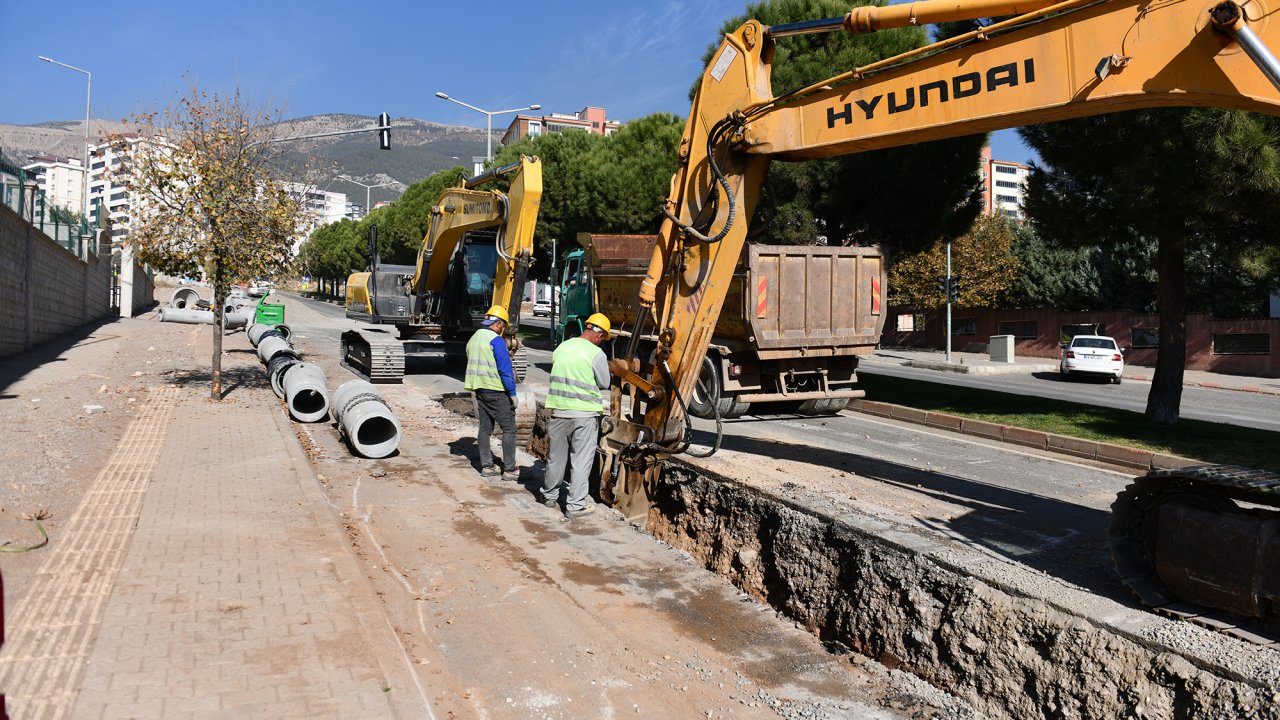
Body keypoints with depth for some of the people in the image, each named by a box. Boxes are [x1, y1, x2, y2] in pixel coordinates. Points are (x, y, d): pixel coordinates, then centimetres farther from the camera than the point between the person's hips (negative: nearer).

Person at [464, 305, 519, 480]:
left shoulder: (473, 339, 11)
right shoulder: (496, 340, -14)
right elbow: (505, 369, -17)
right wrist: (513, 393, -13)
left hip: (480, 390, 8)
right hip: (497, 391, -8)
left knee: (485, 428, 13)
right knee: (509, 428, -1)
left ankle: (486, 466, 16)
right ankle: (509, 469, -1)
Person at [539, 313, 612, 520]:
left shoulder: (562, 348, 4)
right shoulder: (596, 354, -12)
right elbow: (604, 384, -2)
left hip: (559, 410, 5)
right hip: (584, 414, -5)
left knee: (555, 455, 18)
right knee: (581, 460, 3)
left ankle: (549, 495, 35)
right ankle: (575, 505, 7)